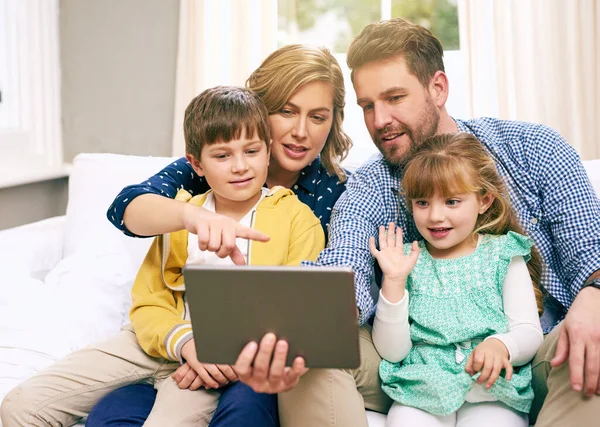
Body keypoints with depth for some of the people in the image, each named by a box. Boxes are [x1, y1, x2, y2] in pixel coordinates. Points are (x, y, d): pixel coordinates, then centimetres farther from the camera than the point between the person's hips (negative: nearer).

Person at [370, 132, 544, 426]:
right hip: (421, 392, 1)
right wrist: (393, 282, -9)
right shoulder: (407, 261, 9)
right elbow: (391, 352, 2)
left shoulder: (502, 255, 9)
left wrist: (501, 345, -22)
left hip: (492, 393, 0)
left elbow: (530, 333, 0)